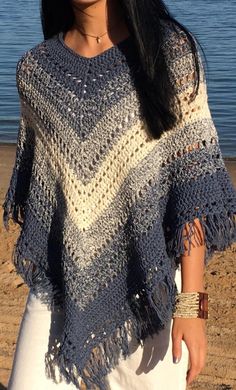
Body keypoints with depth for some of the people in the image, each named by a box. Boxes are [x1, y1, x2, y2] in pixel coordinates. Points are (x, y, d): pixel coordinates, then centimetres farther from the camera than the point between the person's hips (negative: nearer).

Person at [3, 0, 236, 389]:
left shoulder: (171, 51, -6)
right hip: (61, 288, 3)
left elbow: (194, 177, -10)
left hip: (149, 287, -2)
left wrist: (192, 301, -14)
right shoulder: (34, 68, 4)